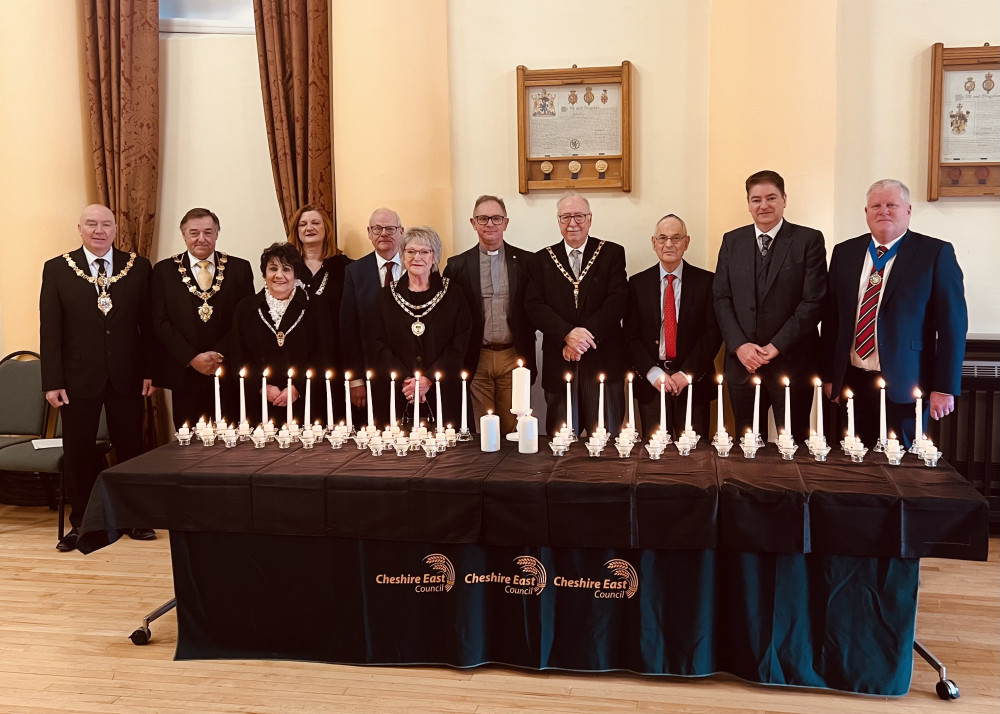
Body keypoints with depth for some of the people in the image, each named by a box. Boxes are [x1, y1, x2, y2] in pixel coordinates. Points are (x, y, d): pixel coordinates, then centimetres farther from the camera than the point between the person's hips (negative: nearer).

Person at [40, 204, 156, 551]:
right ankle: (80, 523, 23)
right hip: (78, 377, 0)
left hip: (126, 376, 1)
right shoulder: (57, 269, 0)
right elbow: (50, 329, -1)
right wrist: (52, 381, -6)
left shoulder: (139, 267, 1)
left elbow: (148, 323, 3)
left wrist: (149, 371, -1)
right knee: (78, 452, 8)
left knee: (131, 448, 8)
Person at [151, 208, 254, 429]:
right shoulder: (164, 270, 6)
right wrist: (192, 358, -9)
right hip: (185, 375, 0)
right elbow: (161, 322, 1)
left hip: (230, 375, 0)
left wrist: (220, 354, -9)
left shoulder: (240, 269, 6)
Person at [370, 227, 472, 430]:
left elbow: (459, 345, -1)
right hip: (396, 396, 1)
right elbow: (379, 346, 3)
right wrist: (405, 381, -11)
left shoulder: (452, 294, 6)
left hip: (442, 395, -1)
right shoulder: (386, 296, 9)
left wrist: (428, 379, -12)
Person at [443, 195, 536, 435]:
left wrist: (527, 359, -2)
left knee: (514, 430, 5)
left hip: (513, 358, 0)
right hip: (477, 361, 0)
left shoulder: (526, 261, 4)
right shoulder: (457, 265, 4)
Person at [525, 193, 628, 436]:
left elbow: (618, 300, -5)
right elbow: (534, 305, -1)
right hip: (559, 363, 1)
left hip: (603, 360, -1)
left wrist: (586, 336, -15)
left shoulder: (612, 253, 6)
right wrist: (568, 334, -16)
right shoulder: (542, 260, 10)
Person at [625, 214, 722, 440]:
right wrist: (653, 373, -9)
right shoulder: (637, 283, 7)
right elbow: (631, 335, 3)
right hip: (650, 382, 1)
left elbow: (714, 333, -3)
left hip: (694, 383, -1)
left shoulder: (706, 281, 2)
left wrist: (686, 374, -10)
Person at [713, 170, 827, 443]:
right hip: (742, 361, 3)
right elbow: (721, 298, 6)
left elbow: (813, 301, -7)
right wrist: (740, 345, -7)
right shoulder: (732, 241, 9)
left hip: (791, 361, -3)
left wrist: (776, 347, -12)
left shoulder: (809, 240, -1)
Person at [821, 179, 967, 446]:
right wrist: (829, 375, 7)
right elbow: (831, 318, 9)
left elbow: (952, 323, -5)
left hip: (904, 384, -3)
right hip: (853, 381, 3)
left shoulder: (936, 253, -4)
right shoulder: (845, 253, 7)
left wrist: (945, 388, -9)